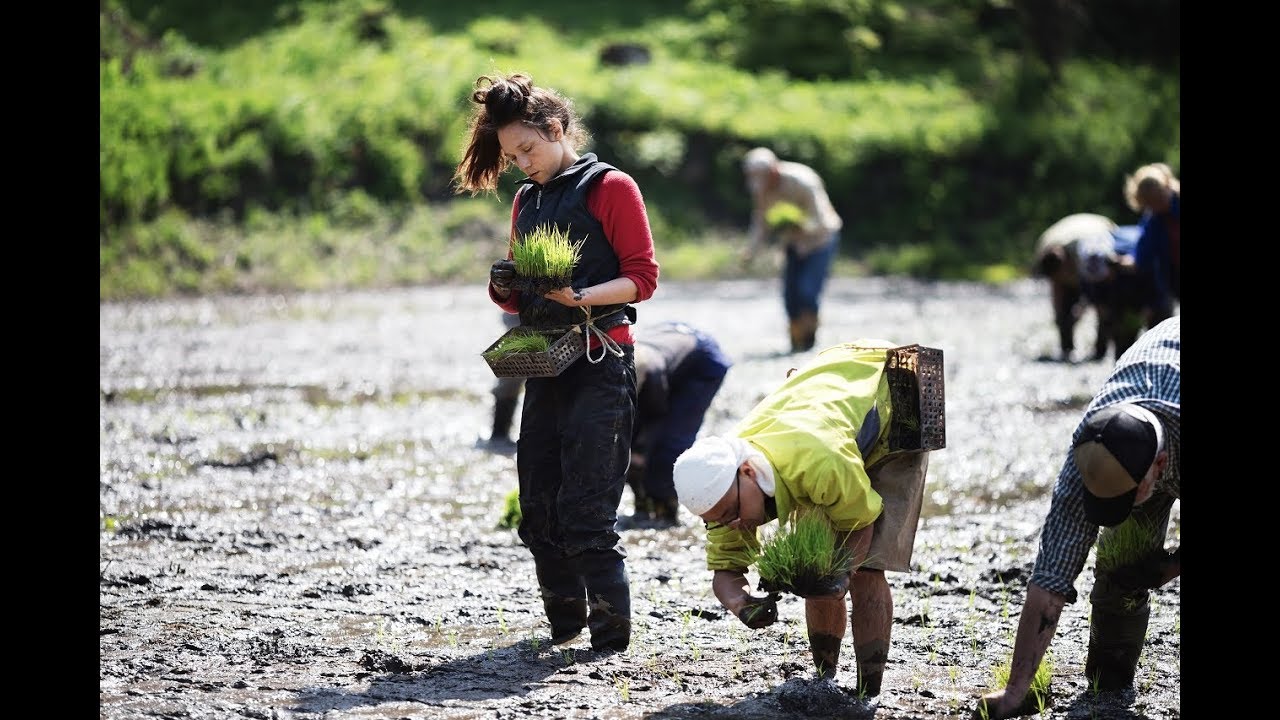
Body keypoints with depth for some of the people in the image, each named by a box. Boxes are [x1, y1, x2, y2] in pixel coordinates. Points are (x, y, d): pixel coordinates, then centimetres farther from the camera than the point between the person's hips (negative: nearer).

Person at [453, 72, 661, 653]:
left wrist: (581, 297, -23)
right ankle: (563, 622, 17)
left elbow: (642, 278, -8)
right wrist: (505, 287, -1)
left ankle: (611, 632, -6)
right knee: (538, 508, 5)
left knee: (585, 511, -12)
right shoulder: (526, 200, 19)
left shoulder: (610, 188, -3)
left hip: (600, 361, -7)